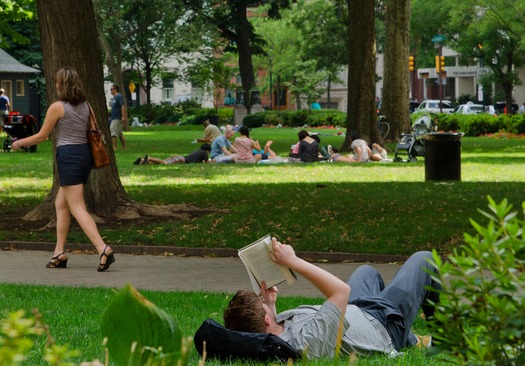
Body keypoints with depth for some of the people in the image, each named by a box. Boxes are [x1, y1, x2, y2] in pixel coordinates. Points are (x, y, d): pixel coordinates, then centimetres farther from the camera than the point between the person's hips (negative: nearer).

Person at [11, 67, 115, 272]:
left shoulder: (57, 107, -9)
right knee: (60, 204, 18)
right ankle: (59, 253, 17)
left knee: (77, 208, -8)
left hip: (68, 156, -7)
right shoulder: (85, 105, 9)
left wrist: (19, 143, 13)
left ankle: (103, 249, -23)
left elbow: (41, 136, -3)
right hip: (85, 154, 7)